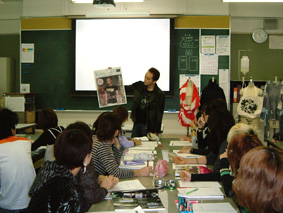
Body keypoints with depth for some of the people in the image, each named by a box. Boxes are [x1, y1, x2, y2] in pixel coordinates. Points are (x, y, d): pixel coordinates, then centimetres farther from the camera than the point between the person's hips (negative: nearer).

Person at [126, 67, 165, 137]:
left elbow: (159, 116, -8)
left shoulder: (160, 95, -11)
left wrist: (156, 132, -8)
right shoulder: (139, 85, 1)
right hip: (136, 124, 4)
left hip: (148, 127, -4)